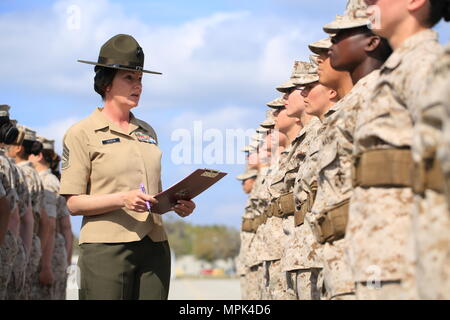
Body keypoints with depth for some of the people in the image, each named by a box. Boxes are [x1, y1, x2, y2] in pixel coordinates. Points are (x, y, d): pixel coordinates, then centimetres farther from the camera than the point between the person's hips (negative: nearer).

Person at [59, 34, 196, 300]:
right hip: (107, 248, -5)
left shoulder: (147, 133, 18)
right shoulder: (82, 134, 1)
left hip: (155, 247, 5)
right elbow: (73, 203, -5)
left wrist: (175, 204, 3)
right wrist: (122, 199, -20)